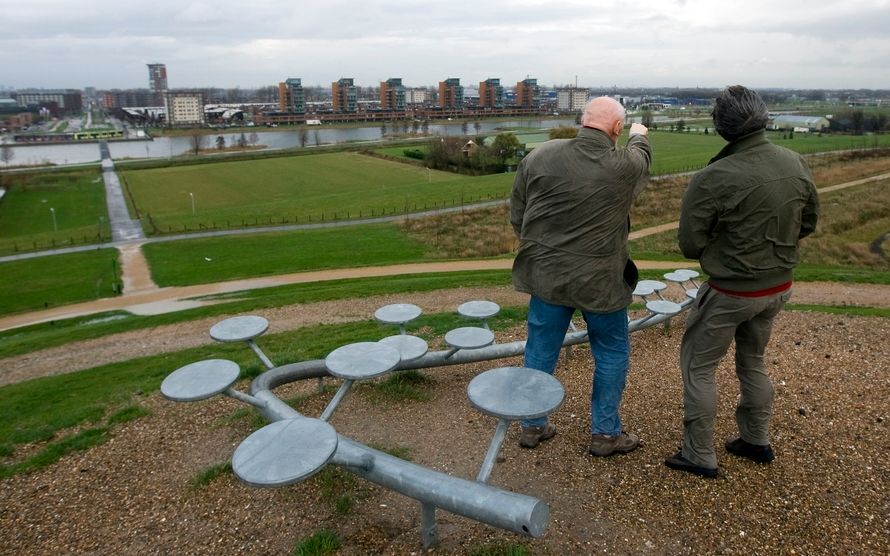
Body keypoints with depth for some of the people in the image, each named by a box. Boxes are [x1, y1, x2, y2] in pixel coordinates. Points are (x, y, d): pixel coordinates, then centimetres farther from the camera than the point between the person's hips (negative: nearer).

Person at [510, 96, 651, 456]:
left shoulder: (539, 157, -7)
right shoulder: (625, 166, -11)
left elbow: (516, 217, 0)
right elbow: (641, 160, 15)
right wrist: (640, 136, 37)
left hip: (546, 275, 3)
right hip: (599, 280, -2)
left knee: (540, 351, 15)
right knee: (612, 353, 17)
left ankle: (532, 426, 30)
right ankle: (605, 433, 28)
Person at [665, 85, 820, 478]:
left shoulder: (712, 179, -25)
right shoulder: (797, 165, -5)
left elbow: (690, 245, -16)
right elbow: (808, 223, 9)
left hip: (730, 292, -6)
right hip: (778, 287, 7)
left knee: (698, 365, 9)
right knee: (752, 360, 24)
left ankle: (699, 456, 17)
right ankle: (756, 441, 38)